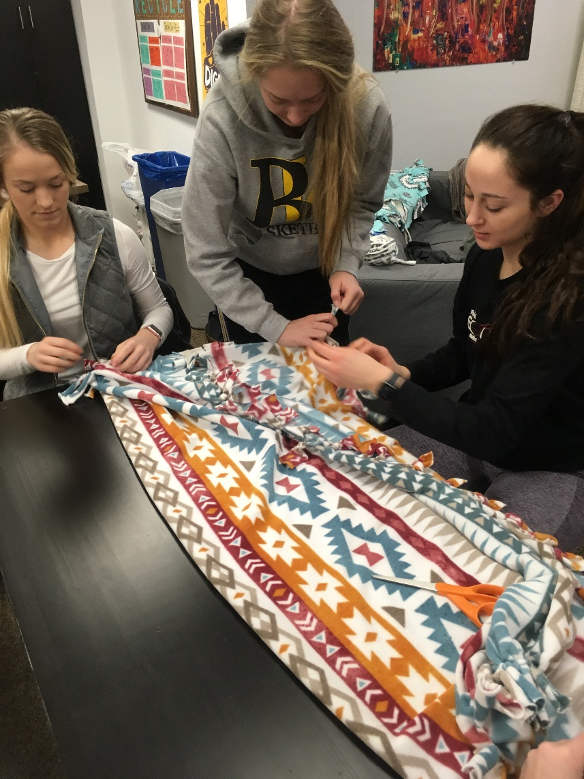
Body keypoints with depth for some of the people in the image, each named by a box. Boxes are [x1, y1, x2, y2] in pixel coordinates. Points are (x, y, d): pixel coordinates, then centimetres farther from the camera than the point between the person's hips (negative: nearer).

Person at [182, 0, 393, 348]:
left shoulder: (367, 106, -24)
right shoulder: (223, 117, -30)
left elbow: (363, 202, -6)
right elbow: (207, 255, -25)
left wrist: (346, 264, -23)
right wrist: (275, 327, -26)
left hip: (323, 269, 2)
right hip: (249, 273, -1)